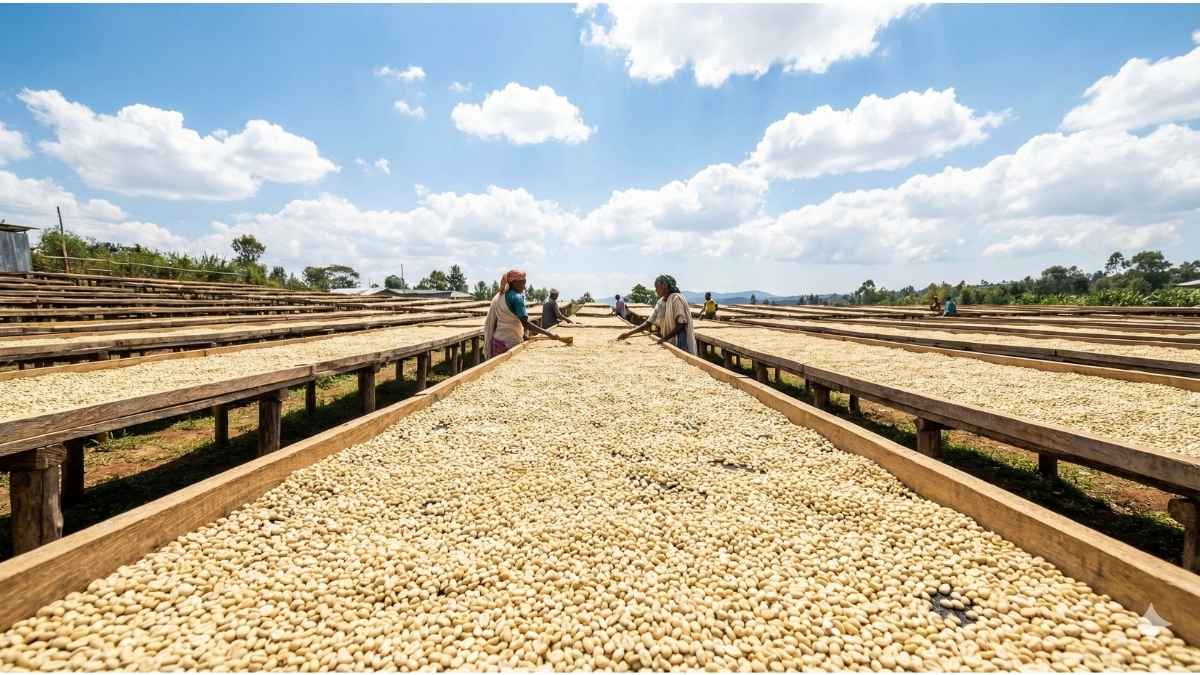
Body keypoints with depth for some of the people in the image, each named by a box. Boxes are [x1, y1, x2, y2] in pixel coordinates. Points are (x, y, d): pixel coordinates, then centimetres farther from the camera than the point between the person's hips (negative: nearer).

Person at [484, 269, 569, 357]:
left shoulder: (499, 296, 11)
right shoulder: (516, 297, -14)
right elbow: (525, 323, -23)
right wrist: (548, 333, -28)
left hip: (497, 340, 8)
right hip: (510, 342, -8)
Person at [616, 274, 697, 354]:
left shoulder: (676, 298, -12)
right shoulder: (660, 302, 8)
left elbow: (681, 324, -17)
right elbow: (649, 322, 8)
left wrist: (665, 338, -18)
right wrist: (630, 332, 1)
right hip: (668, 342, 6)